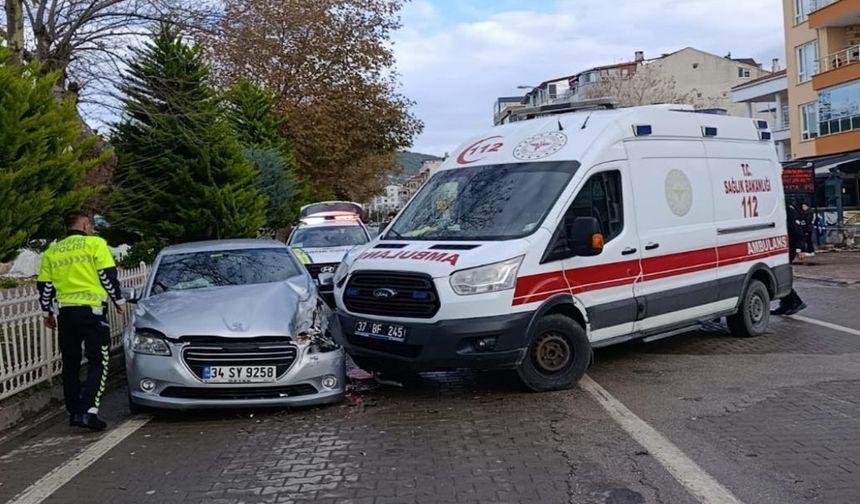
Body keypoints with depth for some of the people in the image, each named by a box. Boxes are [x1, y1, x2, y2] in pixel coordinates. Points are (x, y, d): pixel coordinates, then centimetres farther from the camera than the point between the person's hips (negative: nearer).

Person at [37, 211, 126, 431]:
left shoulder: (51, 252, 13)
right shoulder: (95, 244, -2)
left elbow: (44, 286, 13)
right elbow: (108, 276, -7)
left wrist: (47, 313, 24)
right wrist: (119, 300, 6)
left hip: (65, 313, 5)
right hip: (91, 310, -5)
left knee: (70, 365, 13)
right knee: (98, 363, 0)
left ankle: (74, 412, 16)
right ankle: (89, 411, -13)